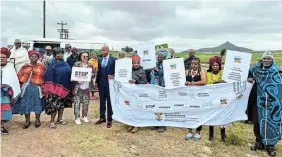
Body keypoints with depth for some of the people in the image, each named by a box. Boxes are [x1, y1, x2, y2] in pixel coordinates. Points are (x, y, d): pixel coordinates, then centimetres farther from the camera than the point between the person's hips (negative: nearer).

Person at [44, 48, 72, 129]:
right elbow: (49, 77, -10)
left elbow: (69, 74, 14)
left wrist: (69, 86, 10)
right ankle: (52, 121, 4)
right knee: (54, 104, -6)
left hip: (65, 87, 6)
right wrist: (51, 88, -17)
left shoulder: (66, 64, 10)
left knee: (62, 103, 13)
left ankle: (59, 119, 25)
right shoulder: (52, 64, -6)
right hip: (56, 87, -6)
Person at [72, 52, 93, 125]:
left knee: (86, 102, 9)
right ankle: (77, 118, 7)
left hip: (86, 86, 3)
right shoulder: (77, 64, -2)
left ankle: (85, 116, 24)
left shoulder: (89, 65, 8)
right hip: (78, 86, -3)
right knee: (77, 102, -1)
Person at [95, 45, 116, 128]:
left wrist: (112, 76, -19)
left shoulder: (113, 59, -6)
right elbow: (99, 71, 13)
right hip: (101, 82, 5)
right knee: (102, 101, 12)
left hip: (109, 82, -5)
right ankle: (102, 117, 22)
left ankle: (109, 120, 11)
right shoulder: (100, 60, 11)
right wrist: (97, 81, 9)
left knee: (109, 101, 3)